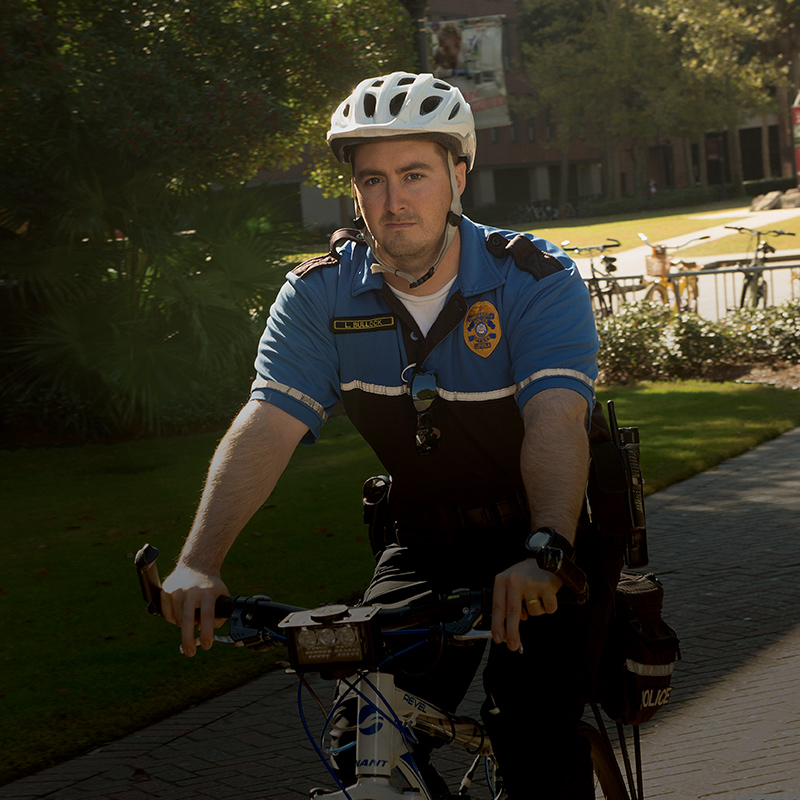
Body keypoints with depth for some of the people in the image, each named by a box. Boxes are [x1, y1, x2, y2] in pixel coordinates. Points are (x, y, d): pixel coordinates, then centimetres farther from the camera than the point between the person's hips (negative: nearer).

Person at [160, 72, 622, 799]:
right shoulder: (320, 295, -9)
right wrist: (198, 564, -35)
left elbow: (556, 422, -33)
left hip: (552, 544, -3)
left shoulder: (538, 281, -18)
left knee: (535, 738, -20)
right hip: (426, 543, 3)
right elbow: (266, 426, -20)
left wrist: (544, 553, -51)